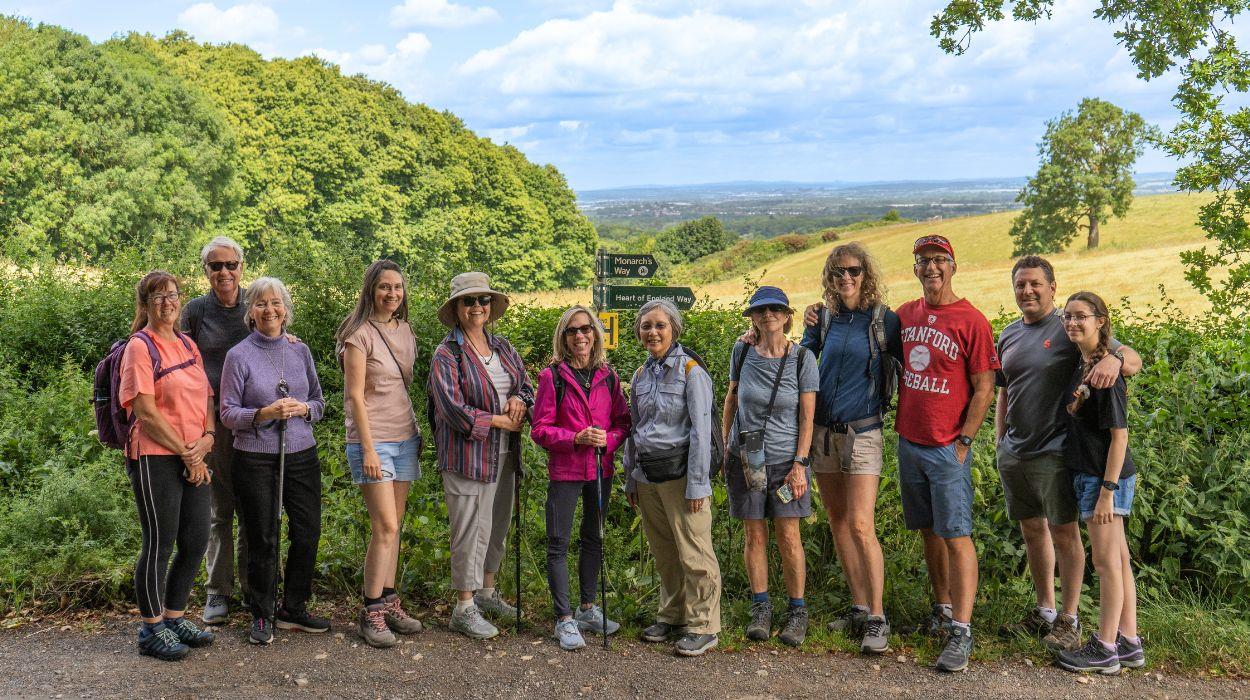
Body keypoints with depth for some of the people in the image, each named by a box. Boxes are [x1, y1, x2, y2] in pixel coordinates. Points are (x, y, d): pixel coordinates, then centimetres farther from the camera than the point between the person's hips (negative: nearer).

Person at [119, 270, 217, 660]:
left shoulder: (188, 345, 15)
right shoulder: (140, 346, -7)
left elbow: (206, 397, 17)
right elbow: (146, 411, -13)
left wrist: (207, 438, -2)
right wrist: (185, 454, -11)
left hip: (195, 461, 7)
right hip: (155, 458, -7)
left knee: (196, 542, 10)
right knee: (159, 545, 0)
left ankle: (174, 617, 26)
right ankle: (152, 629, 14)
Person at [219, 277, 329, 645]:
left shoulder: (301, 351, 7)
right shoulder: (239, 356, -3)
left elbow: (319, 402, 12)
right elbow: (228, 413, -5)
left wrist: (303, 409, -11)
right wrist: (264, 413, -22)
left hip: (302, 455, 4)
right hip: (255, 459, -4)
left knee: (307, 535, 7)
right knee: (263, 540, 4)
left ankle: (294, 609, 26)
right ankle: (262, 616, 21)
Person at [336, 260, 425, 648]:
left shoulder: (405, 332, 12)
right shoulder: (360, 335, -9)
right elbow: (356, 396, -12)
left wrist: (417, 433, 14)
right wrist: (368, 449, -16)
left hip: (405, 438, 7)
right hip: (373, 440, -7)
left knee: (393, 525, 9)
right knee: (384, 527, -9)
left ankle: (389, 602, 17)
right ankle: (371, 613, 0)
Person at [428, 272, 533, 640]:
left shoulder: (503, 348, 11)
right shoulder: (447, 354, -9)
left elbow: (527, 385, 17)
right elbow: (454, 409, -17)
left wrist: (519, 399, -7)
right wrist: (501, 421, -14)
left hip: (504, 454, 7)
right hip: (467, 454, -7)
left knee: (497, 526, 16)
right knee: (472, 529, -3)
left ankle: (486, 592, 33)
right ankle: (464, 608, 9)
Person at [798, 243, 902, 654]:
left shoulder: (884, 320, -6)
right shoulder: (825, 317, 6)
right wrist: (809, 331, -1)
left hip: (862, 431, -5)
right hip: (823, 430, 5)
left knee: (860, 525, -12)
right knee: (838, 524, 10)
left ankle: (877, 618, -4)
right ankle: (859, 606, 21)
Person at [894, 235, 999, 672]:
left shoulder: (971, 321, -8)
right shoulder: (905, 315, 8)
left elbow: (984, 390, -8)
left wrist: (963, 443, -12)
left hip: (947, 447, -6)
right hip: (909, 441, 6)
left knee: (956, 536, -6)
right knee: (929, 531, 14)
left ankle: (961, 632, -5)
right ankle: (942, 608, 27)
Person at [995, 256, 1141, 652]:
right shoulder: (1008, 337, 12)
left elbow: (1134, 360, -10)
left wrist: (1114, 358, -33)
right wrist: (1000, 441, 15)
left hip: (1055, 452, -6)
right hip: (1013, 453, 6)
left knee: (1063, 532, 0)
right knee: (1032, 530, 14)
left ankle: (1069, 619, 11)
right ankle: (1044, 610, 27)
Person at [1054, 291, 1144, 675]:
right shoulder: (1082, 367, 10)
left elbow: (1119, 434, -18)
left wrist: (1107, 491, -19)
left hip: (1107, 476, -9)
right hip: (1088, 474, 9)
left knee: (1107, 561, 0)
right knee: (1118, 560, 14)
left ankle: (1104, 650, 9)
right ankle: (1128, 642, 23)